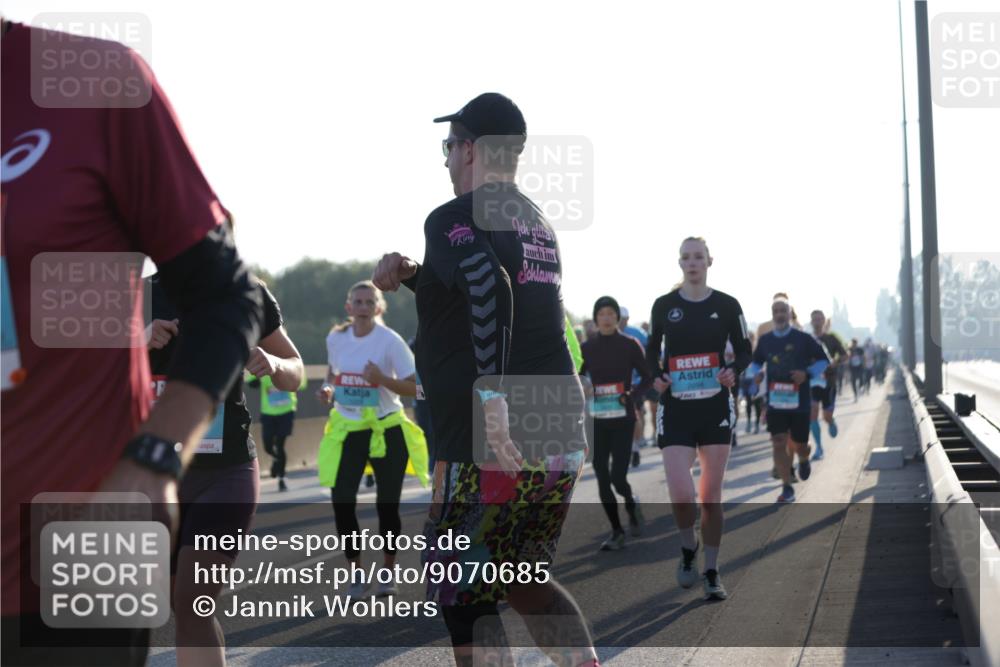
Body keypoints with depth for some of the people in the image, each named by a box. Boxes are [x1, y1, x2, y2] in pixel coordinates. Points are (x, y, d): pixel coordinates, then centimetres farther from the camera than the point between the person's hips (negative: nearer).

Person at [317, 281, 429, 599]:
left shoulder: (390, 341, -12)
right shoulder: (336, 338, -1)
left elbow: (414, 387, -12)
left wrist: (382, 379, -27)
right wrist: (328, 389, -2)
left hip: (386, 430, -3)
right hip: (347, 429, 3)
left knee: (387, 504, 3)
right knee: (342, 502, -7)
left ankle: (387, 573, 23)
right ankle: (357, 573, 9)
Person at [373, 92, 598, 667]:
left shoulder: (454, 218, -8)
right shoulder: (539, 224, 18)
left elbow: (488, 292, -27)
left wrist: (492, 397, -31)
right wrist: (413, 278, 22)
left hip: (492, 447, -8)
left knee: (465, 601, 1)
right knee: (523, 580, 22)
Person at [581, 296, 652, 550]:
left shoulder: (630, 345, -2)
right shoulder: (587, 348, 6)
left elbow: (648, 377, 3)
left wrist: (632, 396, -13)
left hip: (622, 419, -3)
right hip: (597, 421, 3)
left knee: (617, 477, -12)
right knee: (602, 479, 3)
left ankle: (631, 504, 23)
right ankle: (617, 532, 15)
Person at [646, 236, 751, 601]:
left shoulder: (726, 305, 1)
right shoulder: (664, 306, 2)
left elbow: (744, 350, 8)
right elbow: (652, 349, 13)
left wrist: (733, 371, -13)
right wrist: (657, 376, -6)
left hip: (715, 407, 0)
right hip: (675, 408, 0)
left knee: (711, 496, 4)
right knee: (680, 494, -13)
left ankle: (711, 572, 17)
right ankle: (688, 550, 18)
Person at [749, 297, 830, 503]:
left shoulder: (803, 339, -3)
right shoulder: (765, 340, 5)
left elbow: (823, 360, 4)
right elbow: (756, 362, 20)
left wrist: (807, 373, -14)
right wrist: (757, 373, -3)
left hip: (799, 401, -1)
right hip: (775, 401, 1)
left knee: (798, 445, 7)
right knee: (778, 443, -9)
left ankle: (804, 459, 45)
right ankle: (787, 488, -1)